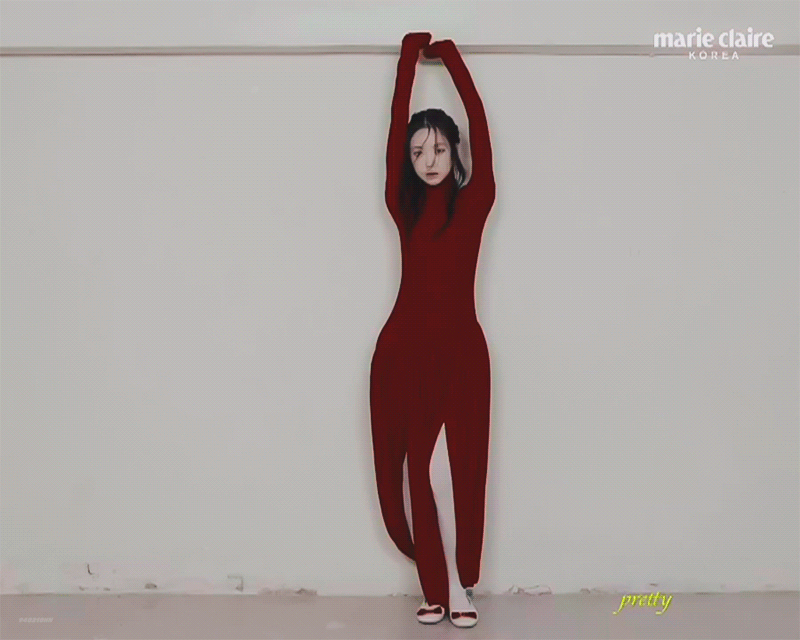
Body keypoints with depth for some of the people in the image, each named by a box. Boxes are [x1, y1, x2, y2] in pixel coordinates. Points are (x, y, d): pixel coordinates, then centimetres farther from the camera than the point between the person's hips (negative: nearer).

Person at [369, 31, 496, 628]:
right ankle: (440, 586, 17)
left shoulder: (473, 202, 2)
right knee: (420, 470, 5)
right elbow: (395, 126, 3)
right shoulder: (404, 206, 6)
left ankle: (457, 585, 14)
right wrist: (410, 56, 5)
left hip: (460, 347, -2)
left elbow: (480, 125, -2)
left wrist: (451, 57, 4)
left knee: (455, 468, -1)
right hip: (405, 348, 2)